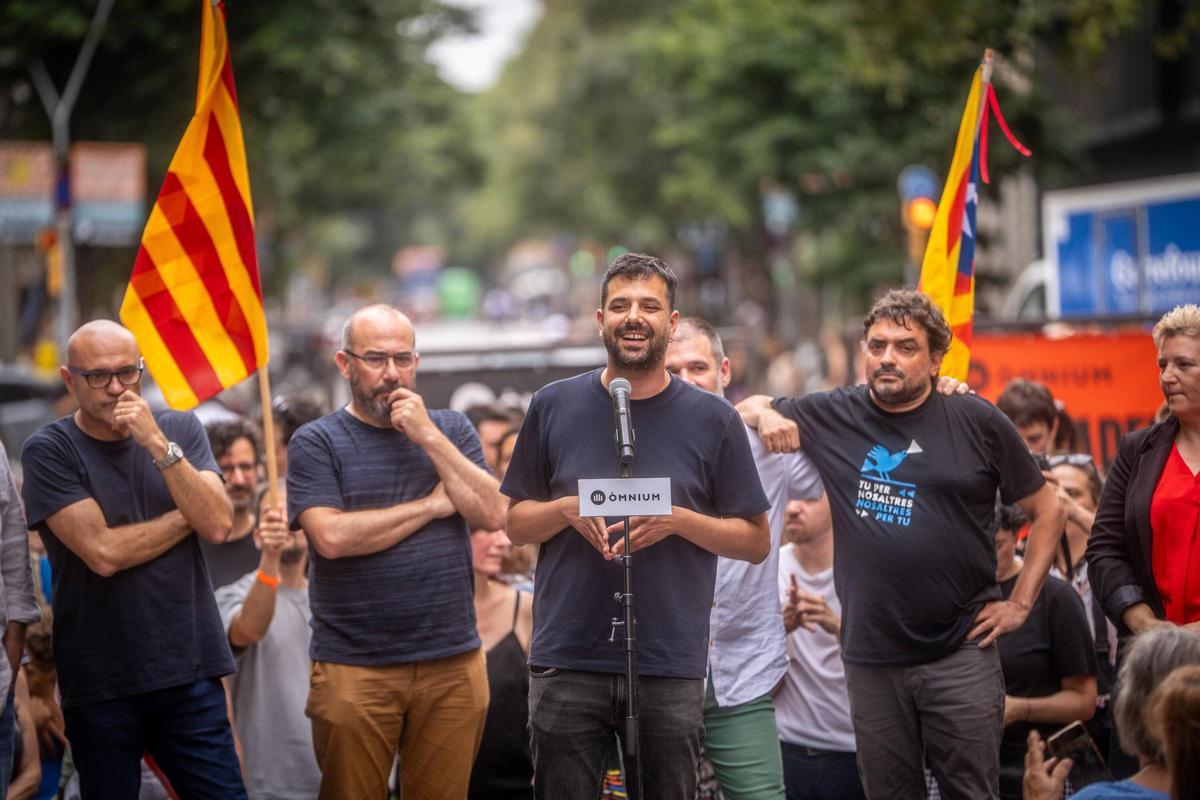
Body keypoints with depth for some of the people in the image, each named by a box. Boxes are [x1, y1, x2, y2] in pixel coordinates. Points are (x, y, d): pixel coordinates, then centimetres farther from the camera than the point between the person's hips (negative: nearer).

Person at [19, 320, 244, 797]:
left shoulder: (181, 430, 6)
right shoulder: (48, 451, -5)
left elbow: (218, 525, -7)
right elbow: (103, 552, -15)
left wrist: (159, 445, -16)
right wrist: (189, 515, -4)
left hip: (190, 670, 2)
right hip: (99, 683, -2)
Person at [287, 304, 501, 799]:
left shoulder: (450, 430, 11)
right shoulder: (316, 443, 0)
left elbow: (493, 515, -2)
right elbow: (332, 537, -15)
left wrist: (429, 436, -8)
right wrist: (432, 504, -6)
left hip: (453, 664, 3)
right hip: (354, 669, -2)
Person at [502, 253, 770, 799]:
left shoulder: (714, 420, 2)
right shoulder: (553, 407, 5)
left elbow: (756, 542, 3)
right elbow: (516, 524, 11)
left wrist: (678, 520, -13)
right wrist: (566, 510, -10)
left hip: (671, 669, 0)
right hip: (567, 665, 1)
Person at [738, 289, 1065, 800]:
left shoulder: (977, 422, 0)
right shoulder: (834, 416, 6)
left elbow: (1047, 511, 7)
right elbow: (744, 410, 19)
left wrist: (1021, 603, 1)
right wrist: (765, 415, -4)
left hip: (961, 655, -2)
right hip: (871, 660, 2)